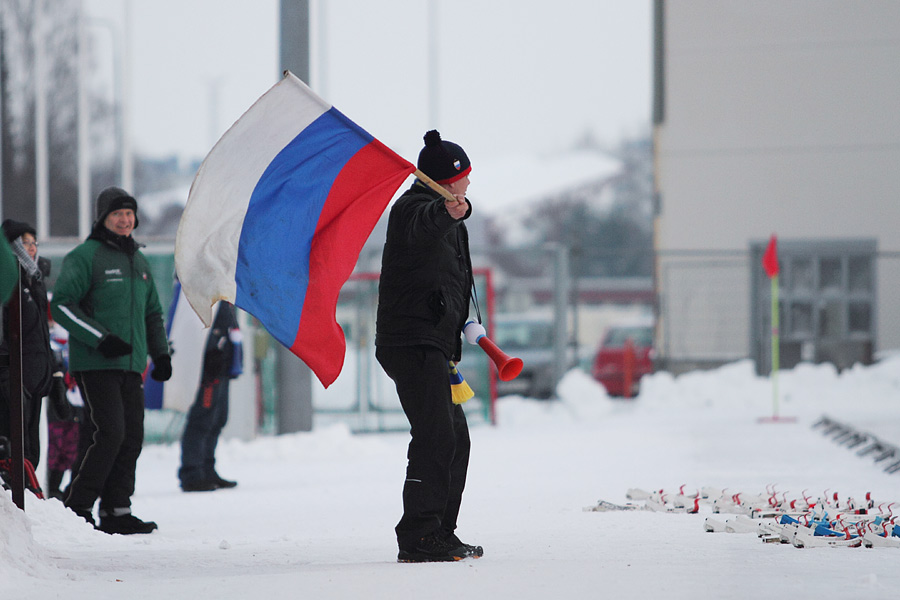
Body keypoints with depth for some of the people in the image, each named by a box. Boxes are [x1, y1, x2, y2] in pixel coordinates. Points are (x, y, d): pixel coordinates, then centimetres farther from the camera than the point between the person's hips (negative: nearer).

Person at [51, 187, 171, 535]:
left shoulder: (139, 261, 19)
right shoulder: (85, 257, -5)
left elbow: (153, 313, 29)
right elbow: (61, 305, -12)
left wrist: (161, 354, 17)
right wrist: (101, 339, -19)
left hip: (131, 366, 7)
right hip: (95, 364, -7)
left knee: (132, 439, 2)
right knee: (110, 434, -15)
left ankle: (116, 512, 6)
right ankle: (77, 507, -8)